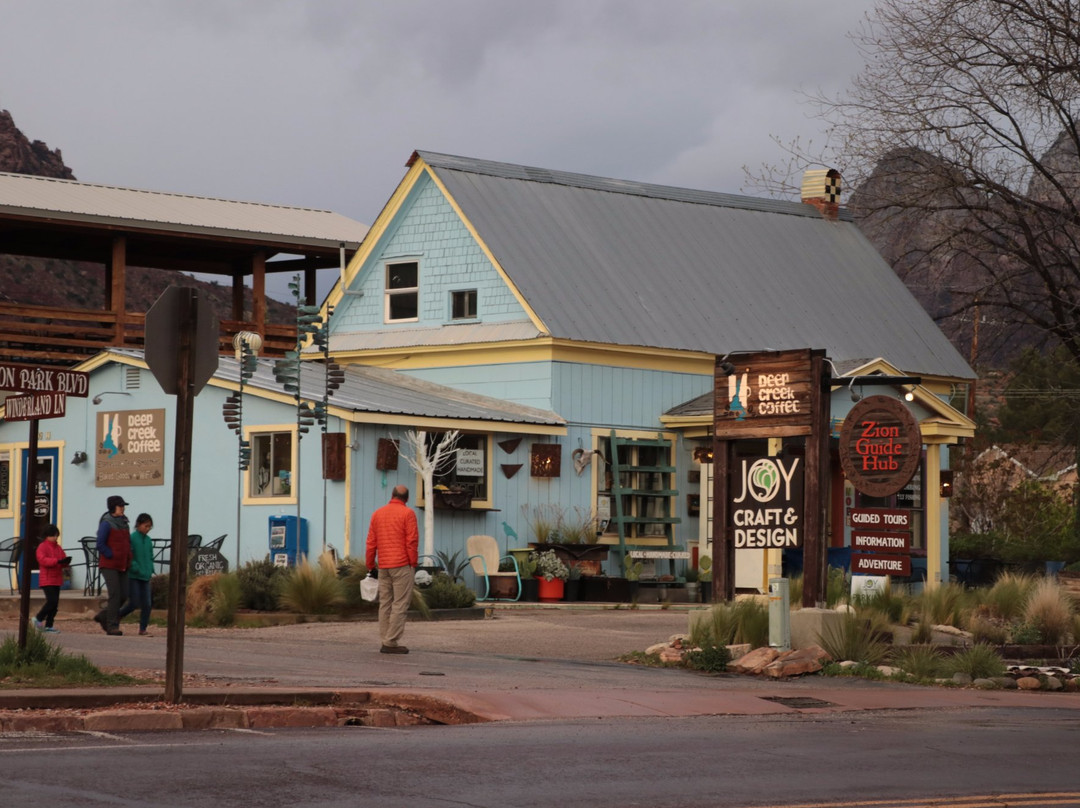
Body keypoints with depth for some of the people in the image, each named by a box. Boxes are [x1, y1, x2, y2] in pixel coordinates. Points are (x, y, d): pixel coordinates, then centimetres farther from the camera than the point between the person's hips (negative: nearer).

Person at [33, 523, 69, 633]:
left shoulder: (58, 548, 16)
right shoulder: (42, 547, -7)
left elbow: (63, 558, 16)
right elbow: (43, 560, -21)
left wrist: (66, 561, -9)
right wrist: (56, 561, -29)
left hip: (57, 580, 8)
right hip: (47, 580, -8)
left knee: (55, 603, 5)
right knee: (52, 601, -16)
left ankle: (48, 625, 11)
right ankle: (39, 619, 0)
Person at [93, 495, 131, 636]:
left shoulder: (124, 523, 12)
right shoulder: (107, 524, -11)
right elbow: (100, 545, -15)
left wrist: (128, 559, 9)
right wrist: (113, 557, -14)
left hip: (122, 566, 7)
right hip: (109, 565, -7)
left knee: (123, 595, 4)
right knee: (115, 595, -12)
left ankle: (103, 616, 22)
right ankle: (112, 626, -8)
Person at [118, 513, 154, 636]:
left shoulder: (148, 540, 10)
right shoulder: (132, 538, -10)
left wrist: (151, 571, 5)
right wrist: (137, 569, -17)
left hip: (145, 577, 6)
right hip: (133, 576, -6)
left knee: (147, 604, -1)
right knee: (134, 603, -6)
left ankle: (143, 629, 6)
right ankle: (116, 617, 16)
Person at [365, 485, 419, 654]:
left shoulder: (377, 514, 12)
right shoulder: (407, 513, -5)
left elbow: (371, 543, 11)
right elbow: (412, 541, -10)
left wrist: (370, 564, 17)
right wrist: (413, 563, -2)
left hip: (383, 566, 6)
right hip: (402, 564, -6)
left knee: (385, 603, 9)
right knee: (400, 604, -5)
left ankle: (385, 641, 7)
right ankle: (391, 642, -11)